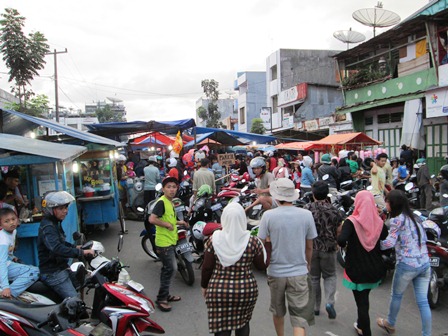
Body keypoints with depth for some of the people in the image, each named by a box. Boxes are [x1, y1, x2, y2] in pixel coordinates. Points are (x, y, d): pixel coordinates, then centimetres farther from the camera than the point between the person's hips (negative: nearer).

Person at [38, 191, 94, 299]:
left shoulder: (55, 223, 10)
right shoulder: (47, 227, -21)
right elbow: (57, 248, -36)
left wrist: (75, 247, 14)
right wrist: (81, 252, -38)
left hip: (61, 268, 10)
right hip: (53, 273, -10)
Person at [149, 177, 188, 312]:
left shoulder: (170, 202, 11)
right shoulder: (161, 202, -19)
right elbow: (152, 219, -29)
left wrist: (178, 222, 14)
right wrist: (167, 224, -21)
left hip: (170, 241, 10)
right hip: (164, 242, -10)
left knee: (167, 269, 18)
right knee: (171, 269, -6)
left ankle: (165, 294, 32)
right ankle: (161, 298, 6)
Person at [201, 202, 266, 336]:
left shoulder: (214, 240, -10)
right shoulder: (253, 241, -11)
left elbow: (207, 267, -5)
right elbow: (262, 265, 0)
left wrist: (204, 286, 10)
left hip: (219, 291, -1)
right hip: (246, 290, 1)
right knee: (243, 322, 23)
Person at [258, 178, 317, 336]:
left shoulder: (268, 215, -12)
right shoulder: (306, 215, -8)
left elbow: (264, 245, -6)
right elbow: (309, 247, 2)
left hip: (276, 271, 1)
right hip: (299, 272, 0)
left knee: (278, 311, 23)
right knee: (300, 317, 5)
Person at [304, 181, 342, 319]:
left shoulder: (307, 209, -10)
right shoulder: (333, 210, -7)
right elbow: (339, 231, -1)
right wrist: (337, 244, 17)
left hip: (311, 248, 0)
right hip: (329, 249, 0)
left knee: (313, 278, 14)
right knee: (330, 276, 18)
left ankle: (315, 307, 23)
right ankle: (329, 302, -1)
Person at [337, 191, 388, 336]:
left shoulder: (352, 221, -19)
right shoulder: (379, 222, -5)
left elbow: (341, 240, -31)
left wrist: (344, 244, -11)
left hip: (356, 269, -5)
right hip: (375, 269, 5)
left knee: (361, 302, 7)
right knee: (364, 298, 25)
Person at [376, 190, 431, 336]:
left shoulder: (397, 220, -12)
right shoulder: (414, 217, 11)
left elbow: (390, 242, -20)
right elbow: (424, 238, 18)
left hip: (407, 265, -6)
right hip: (425, 264, 6)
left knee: (396, 295, 16)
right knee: (423, 301, 11)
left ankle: (390, 324, 35)